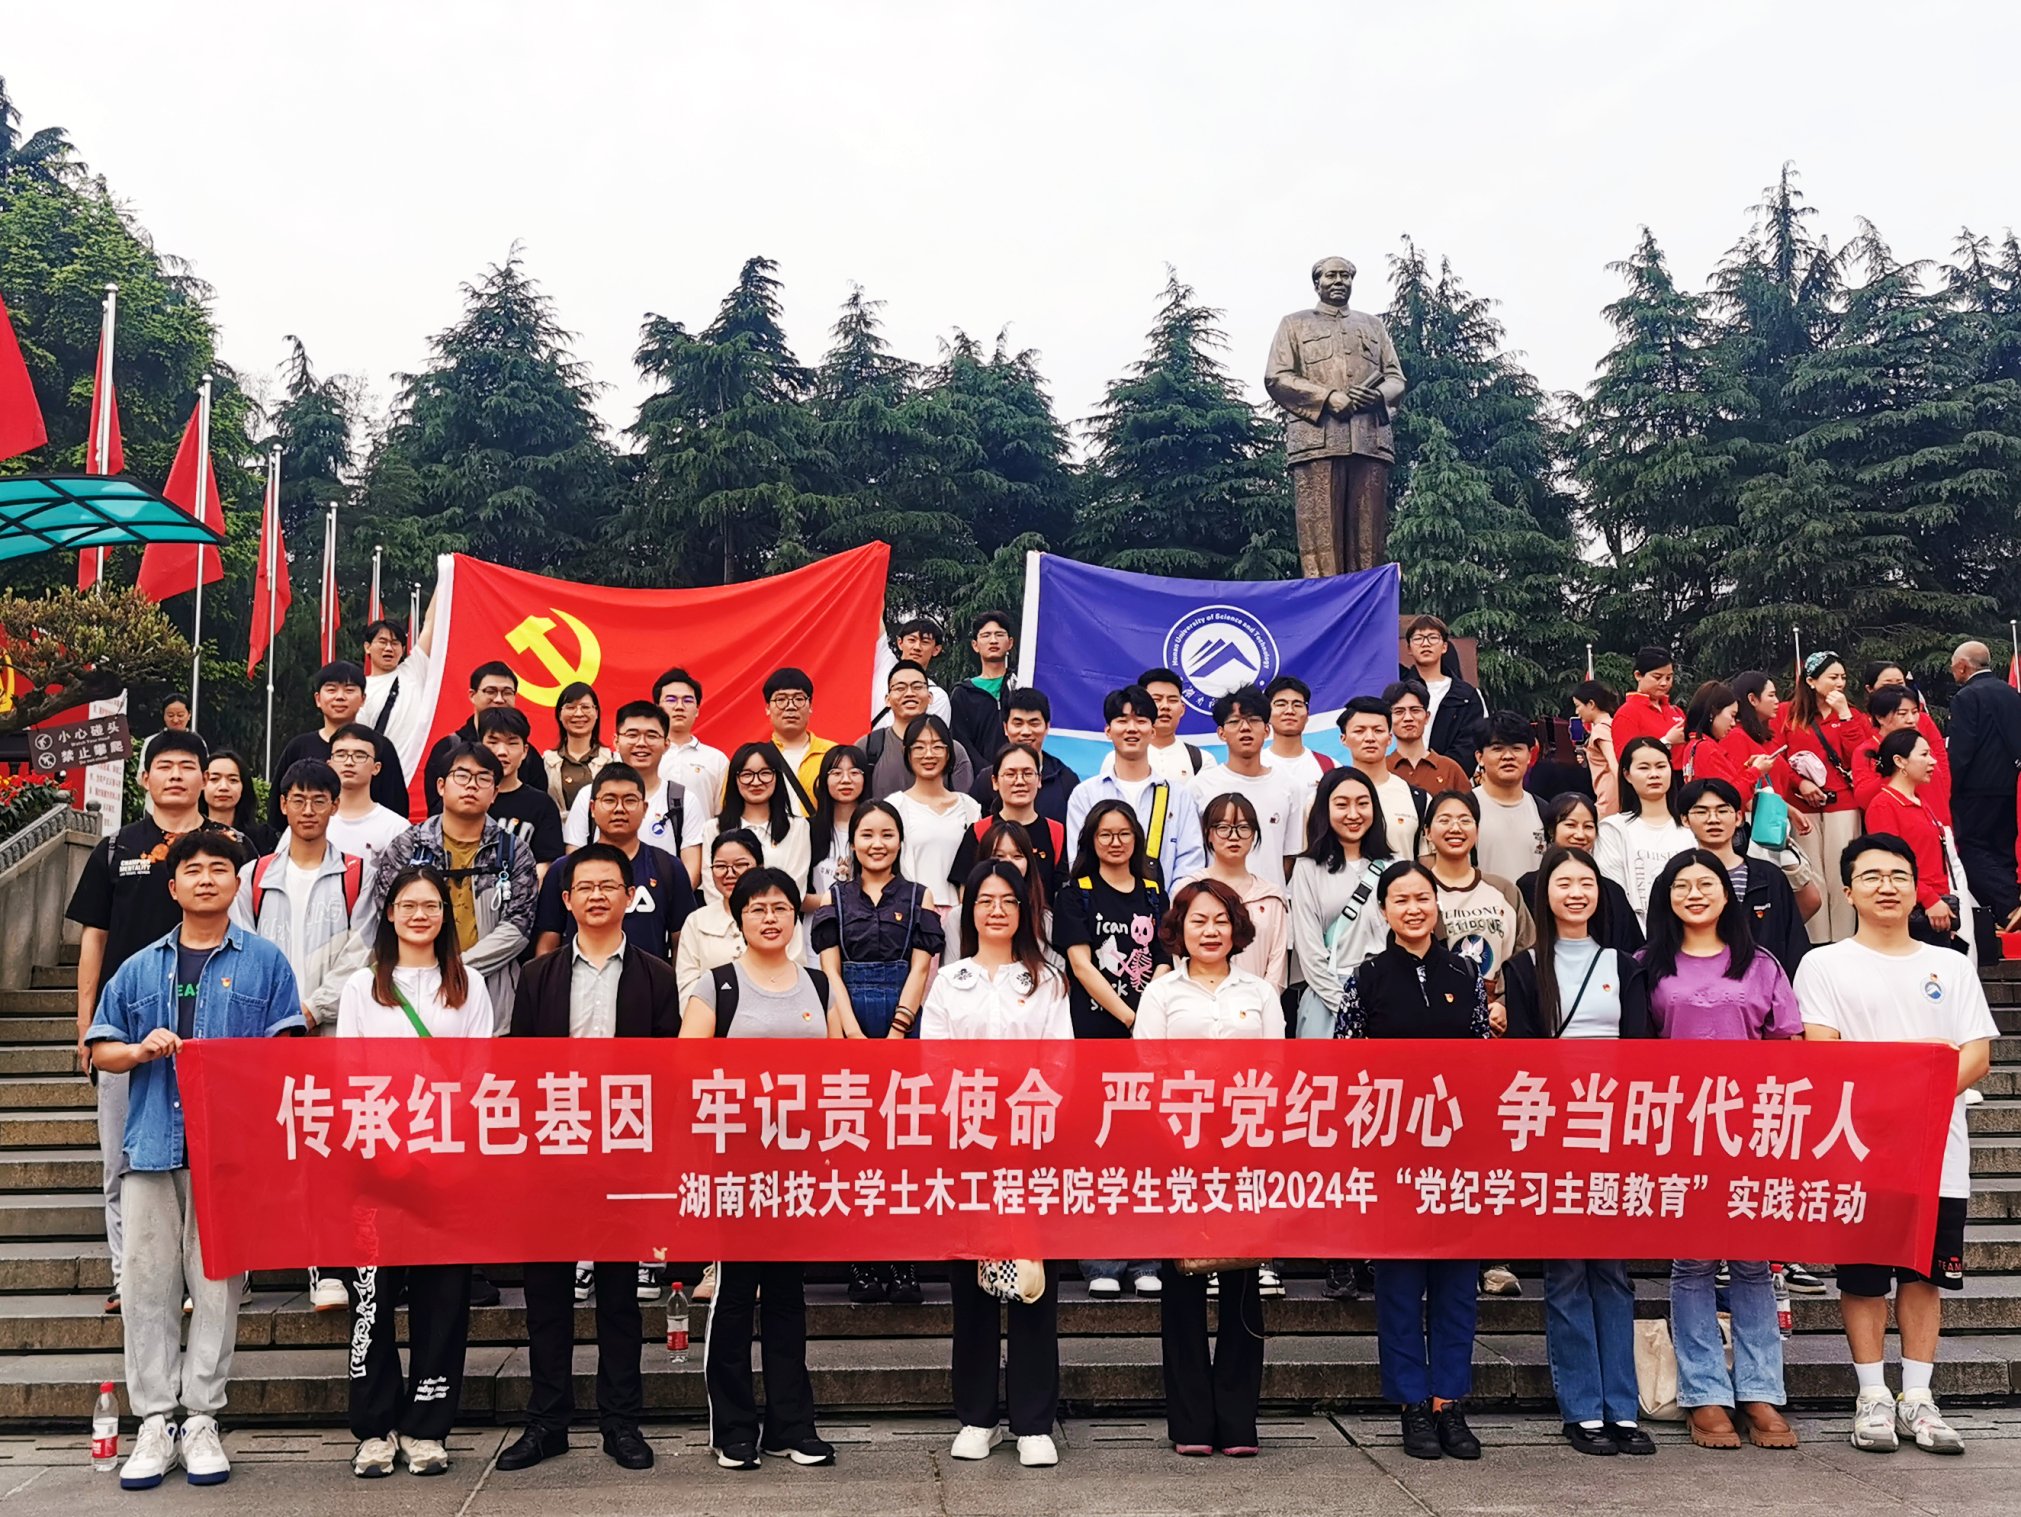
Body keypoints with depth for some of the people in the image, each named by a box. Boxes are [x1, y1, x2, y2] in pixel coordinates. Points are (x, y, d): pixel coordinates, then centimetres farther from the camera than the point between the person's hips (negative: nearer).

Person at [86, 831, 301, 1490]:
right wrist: (141, 1050, -6)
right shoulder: (139, 968, 14)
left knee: (218, 1284, 1)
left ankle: (201, 1421, 10)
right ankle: (154, 1423, 11)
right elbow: (100, 1049, 14)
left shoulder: (265, 962, 7)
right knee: (148, 1284, 2)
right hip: (152, 1141, 2)